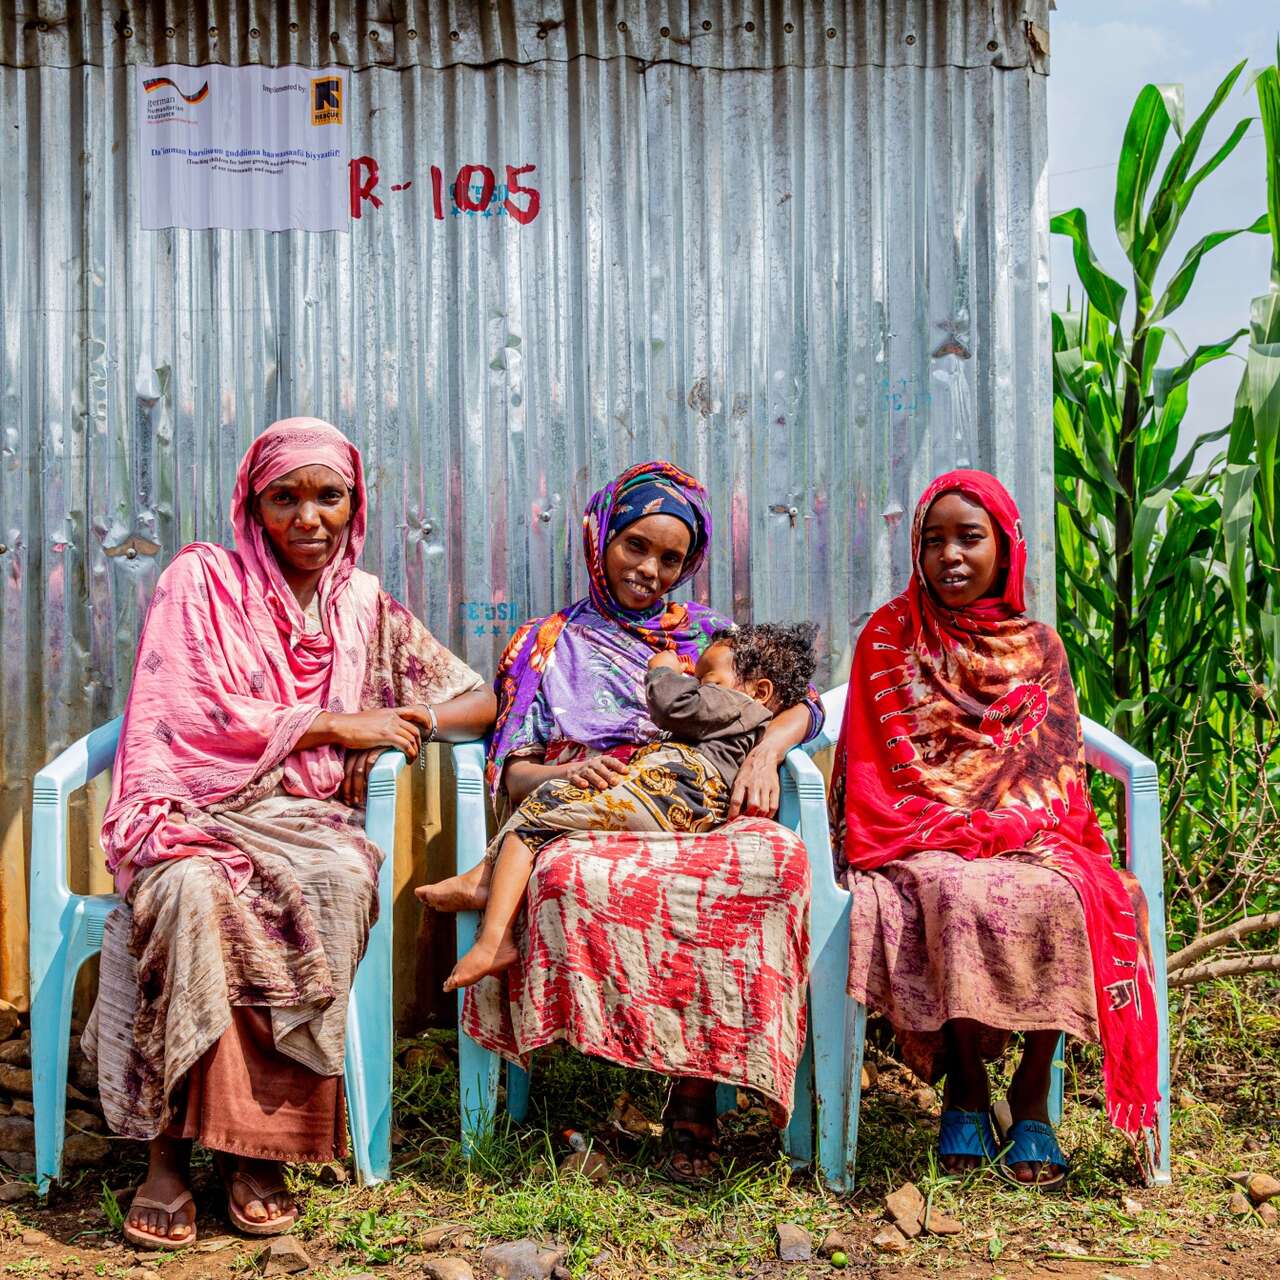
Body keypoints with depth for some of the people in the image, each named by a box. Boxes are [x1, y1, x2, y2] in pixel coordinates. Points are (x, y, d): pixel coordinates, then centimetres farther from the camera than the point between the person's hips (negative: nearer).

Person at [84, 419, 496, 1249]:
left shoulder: (365, 605, 14)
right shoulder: (202, 581, 4)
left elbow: (480, 701, 15)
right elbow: (192, 715, -7)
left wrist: (409, 722, -7)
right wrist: (335, 725, -8)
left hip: (309, 821, 2)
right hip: (197, 810, -2)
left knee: (342, 880, -33)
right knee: (193, 889, -37)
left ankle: (258, 1144, -26)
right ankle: (170, 1148, -27)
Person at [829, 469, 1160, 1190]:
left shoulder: (1039, 646, 14)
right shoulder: (889, 638, 8)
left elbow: (1058, 770, 12)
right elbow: (871, 765, 4)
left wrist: (1025, 828, -7)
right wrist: (953, 829, -9)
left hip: (1029, 839, 2)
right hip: (922, 842, -1)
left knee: (1059, 899, -32)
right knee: (964, 897, -35)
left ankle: (1032, 1097, -16)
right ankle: (966, 1084, -13)